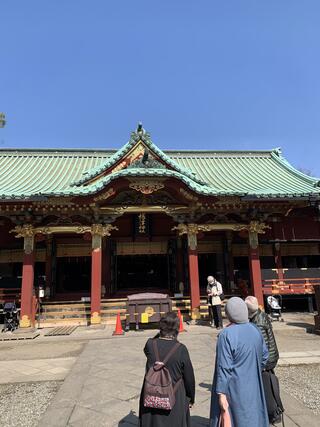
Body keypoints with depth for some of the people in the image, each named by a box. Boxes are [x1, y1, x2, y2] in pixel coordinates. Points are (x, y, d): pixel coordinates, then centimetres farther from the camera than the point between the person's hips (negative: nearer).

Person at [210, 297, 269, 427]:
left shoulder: (226, 335, -23)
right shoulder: (255, 330, -4)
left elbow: (224, 367, -22)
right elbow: (264, 355, 8)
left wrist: (221, 393, -15)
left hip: (234, 388, -6)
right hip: (253, 386, 6)